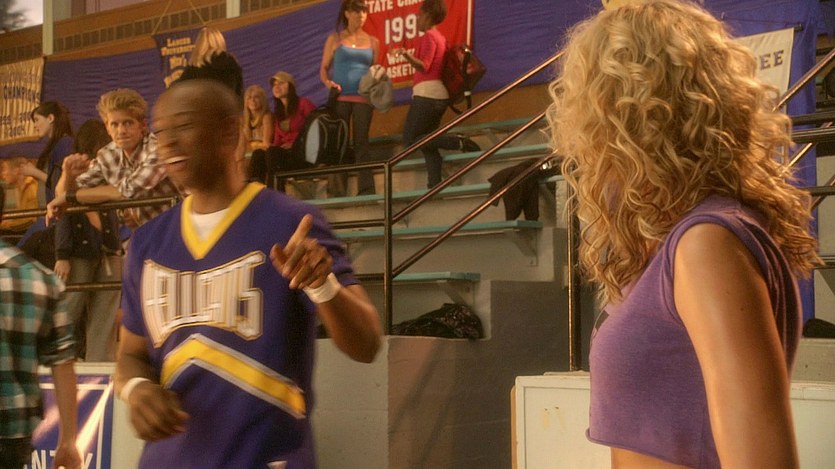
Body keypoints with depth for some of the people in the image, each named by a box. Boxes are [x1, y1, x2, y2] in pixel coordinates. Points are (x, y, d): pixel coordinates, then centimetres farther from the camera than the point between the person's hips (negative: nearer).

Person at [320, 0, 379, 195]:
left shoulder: (372, 42, 12)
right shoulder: (335, 39, 8)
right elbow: (324, 68, 7)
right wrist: (327, 83, -12)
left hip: (363, 98, 1)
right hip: (340, 97, -1)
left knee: (361, 143, -4)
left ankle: (366, 190, -9)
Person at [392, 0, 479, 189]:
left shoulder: (428, 36, -9)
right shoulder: (440, 37, 19)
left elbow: (424, 67, -20)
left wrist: (406, 54, -35)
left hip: (426, 93, -10)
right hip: (439, 94, 10)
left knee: (410, 140, -9)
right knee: (427, 141, 8)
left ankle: (457, 142, -20)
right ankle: (435, 183, -5)